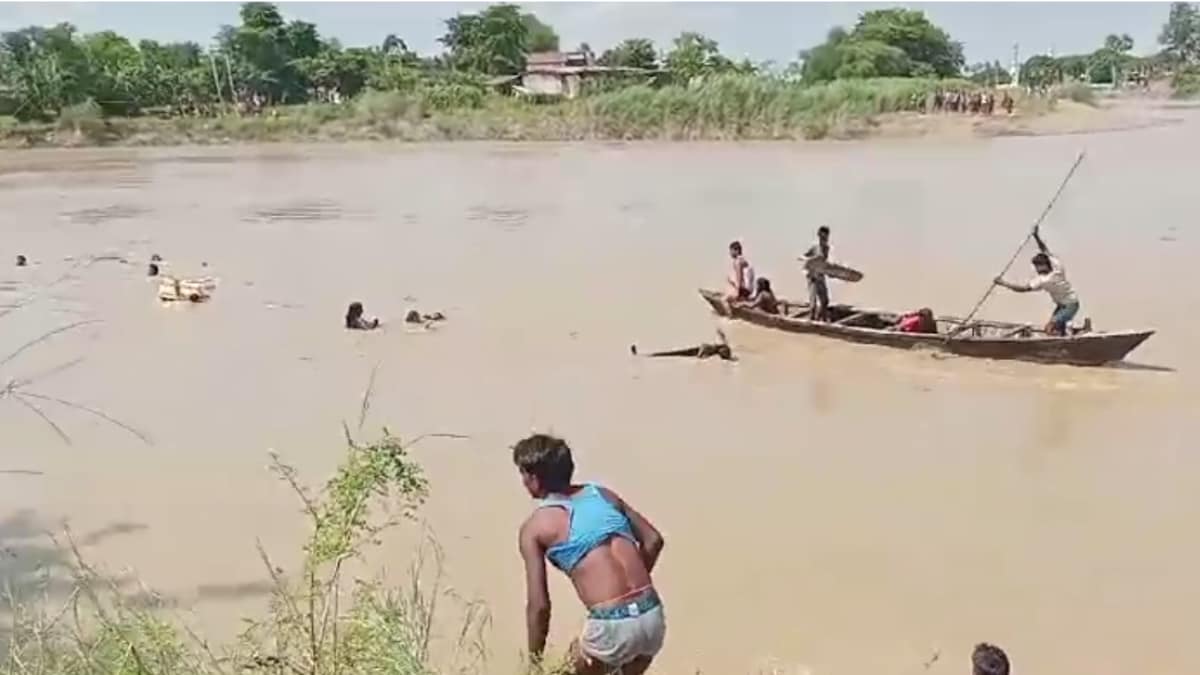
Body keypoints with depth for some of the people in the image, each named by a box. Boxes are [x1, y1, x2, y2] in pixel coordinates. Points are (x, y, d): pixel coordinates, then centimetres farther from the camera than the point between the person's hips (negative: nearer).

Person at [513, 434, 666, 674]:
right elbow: (653, 540, 13)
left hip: (611, 628, -5)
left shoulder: (534, 527, 2)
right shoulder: (602, 494, 16)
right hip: (653, 618, 5)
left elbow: (538, 604, -1)